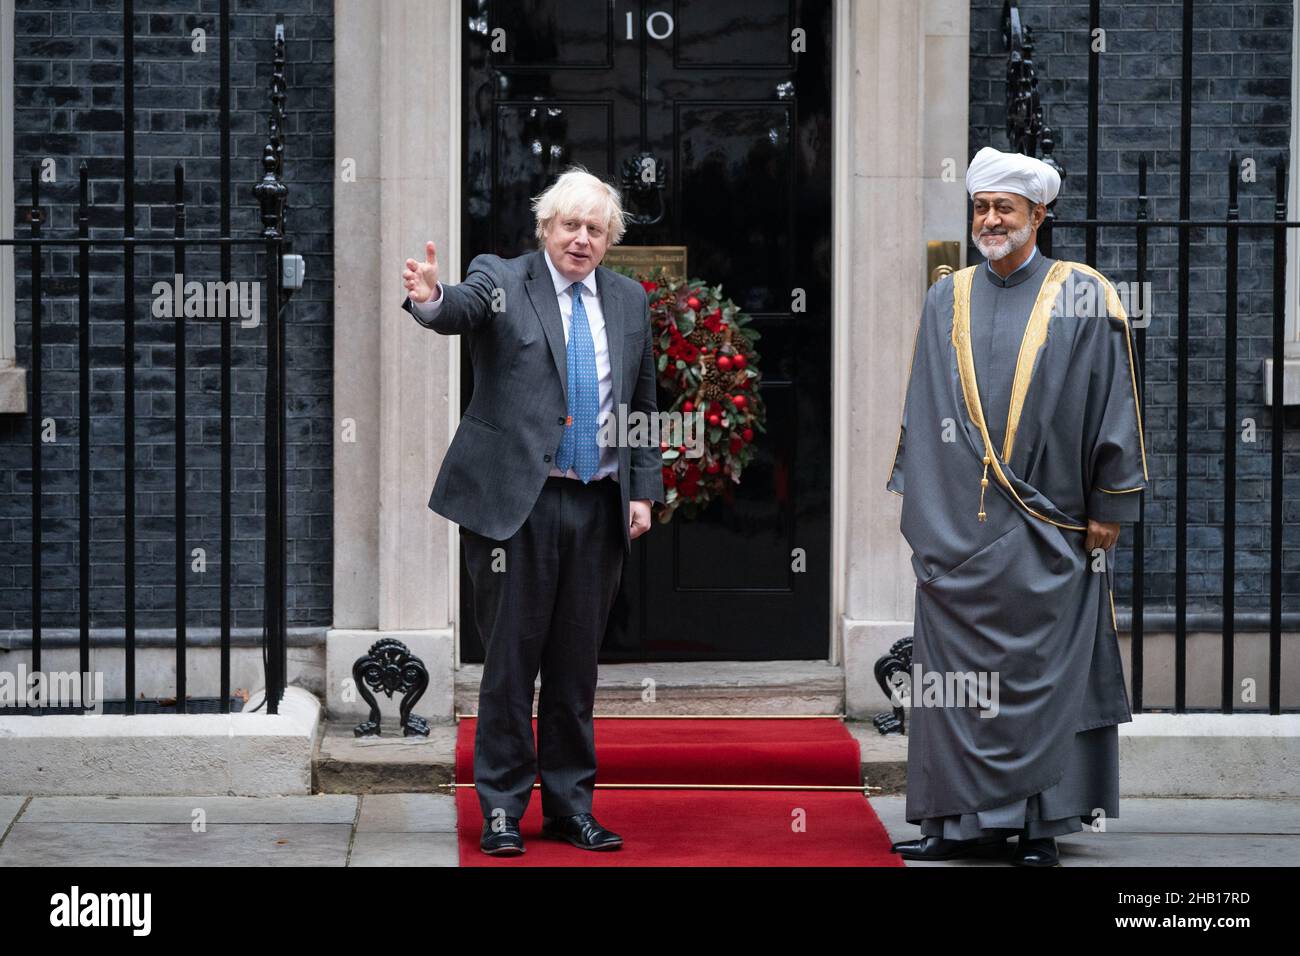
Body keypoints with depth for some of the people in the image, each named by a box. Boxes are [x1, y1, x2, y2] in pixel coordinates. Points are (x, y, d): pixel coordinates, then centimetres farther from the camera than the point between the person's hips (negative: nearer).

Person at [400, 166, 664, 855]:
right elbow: (463, 310, -24)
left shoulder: (628, 300, 12)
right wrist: (431, 299, -47)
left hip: (598, 506, 4)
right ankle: (502, 808, 10)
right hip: (516, 501, -4)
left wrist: (643, 490, 9)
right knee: (510, 657, 1)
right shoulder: (502, 281, -1)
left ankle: (570, 805, 20)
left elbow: (643, 405, 16)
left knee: (576, 663, 11)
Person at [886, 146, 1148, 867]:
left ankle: (1039, 824, 8)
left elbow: (1111, 405, 0)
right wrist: (918, 502, 9)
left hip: (1046, 530, -3)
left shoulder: (1082, 298, 1)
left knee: (1039, 674, 0)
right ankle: (967, 819, 8)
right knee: (956, 672, 2)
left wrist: (1108, 509, -4)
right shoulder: (947, 300, 11)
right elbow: (921, 413, 14)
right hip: (957, 529, 3)